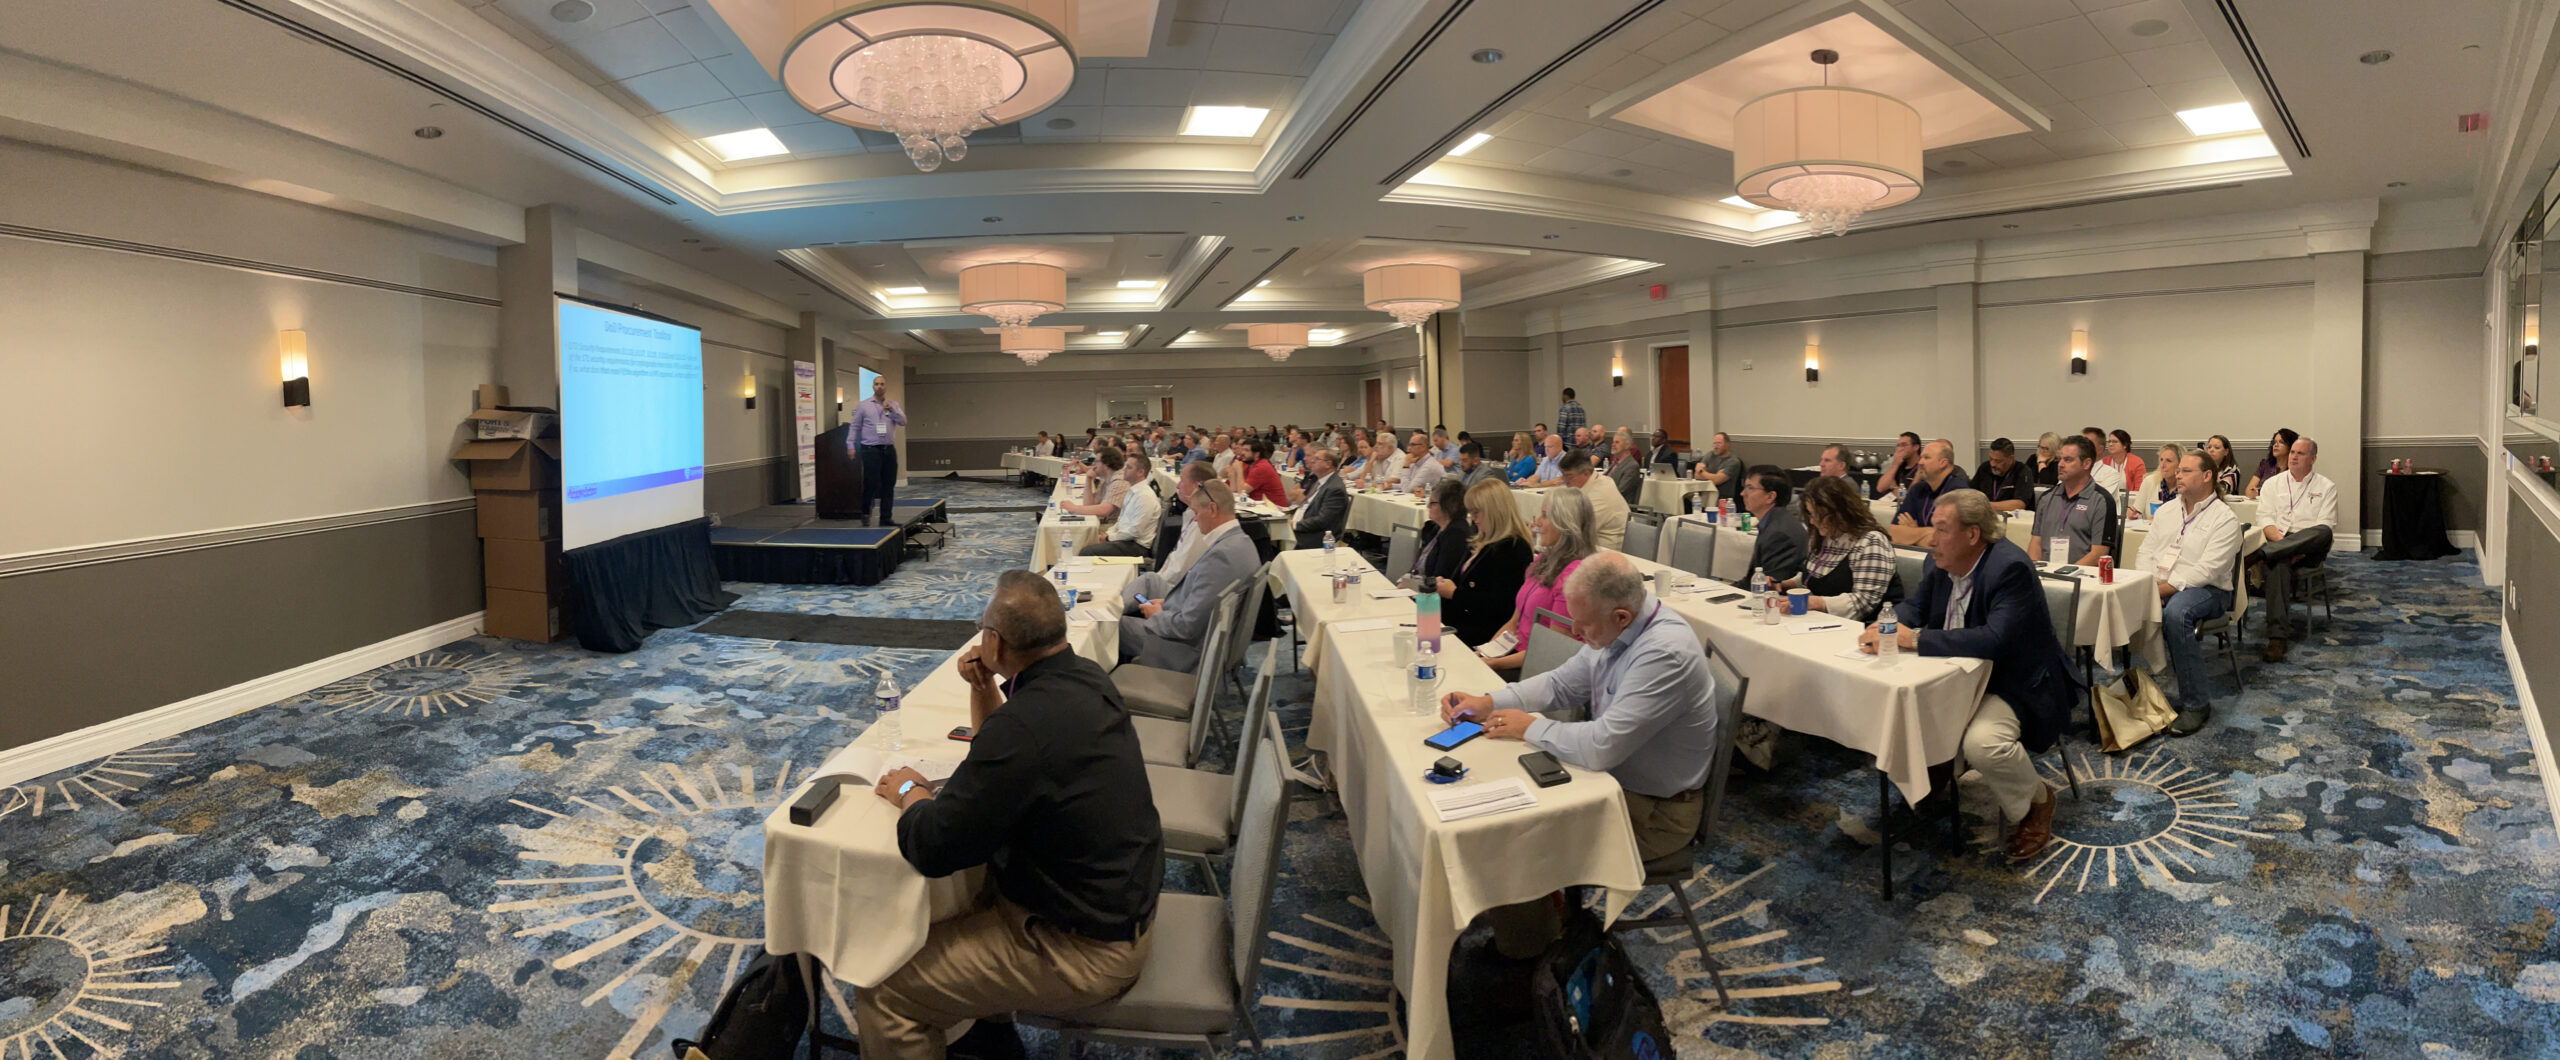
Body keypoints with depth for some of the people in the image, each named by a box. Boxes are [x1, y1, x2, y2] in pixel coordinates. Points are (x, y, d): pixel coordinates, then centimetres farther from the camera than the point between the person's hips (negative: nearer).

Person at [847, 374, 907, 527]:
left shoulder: (893, 405, 12)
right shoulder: (863, 405, 4)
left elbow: (903, 422, 1)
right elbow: (855, 427, 4)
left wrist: (892, 410, -13)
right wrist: (851, 445, -5)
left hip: (889, 449, 3)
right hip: (870, 450, -3)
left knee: (889, 485, 4)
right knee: (871, 484, -6)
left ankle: (886, 517, 10)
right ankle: (865, 513, 14)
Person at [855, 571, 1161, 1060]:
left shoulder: (1025, 724, -31)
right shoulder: (1084, 677, -3)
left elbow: (931, 849, -23)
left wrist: (912, 794, -4)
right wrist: (984, 690, 0)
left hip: (1084, 949, -9)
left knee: (881, 993, -4)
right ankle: (987, 1014, 38)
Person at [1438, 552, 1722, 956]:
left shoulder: (1665, 654, -31)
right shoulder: (1618, 631, -2)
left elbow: (1601, 747, -34)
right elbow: (1560, 685, 11)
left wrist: (1529, 727, -18)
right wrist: (1487, 703, -2)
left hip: (1653, 812, -9)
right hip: (1614, 777, 9)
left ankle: (1521, 956, 11)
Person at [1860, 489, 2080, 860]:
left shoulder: (2010, 568, -25)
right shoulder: (1939, 564, -1)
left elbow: (1994, 639, -36)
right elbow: (1914, 605, 9)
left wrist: (1915, 638, -37)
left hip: (2017, 685, -8)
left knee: (1983, 741, -33)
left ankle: (2037, 801, 1)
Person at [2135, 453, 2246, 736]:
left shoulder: (2224, 518, -4)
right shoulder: (2168, 510, 17)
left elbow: (2207, 570, -15)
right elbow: (2145, 552, 12)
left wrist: (2166, 588, -21)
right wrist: (2149, 585, -7)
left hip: (2207, 590, -6)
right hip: (2159, 588, 6)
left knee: (2176, 611, -38)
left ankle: (2196, 704, -27)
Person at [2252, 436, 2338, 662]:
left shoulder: (2326, 487, 13)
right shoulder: (2272, 484, 18)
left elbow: (2326, 527, 2)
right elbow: (2265, 518, 7)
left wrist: (2302, 546, -16)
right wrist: (2280, 539, -14)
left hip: (2310, 548, 0)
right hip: (2279, 542, 0)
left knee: (2323, 532, -36)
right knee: (2278, 563, -35)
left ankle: (2259, 555, -49)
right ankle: (2277, 635, -42)